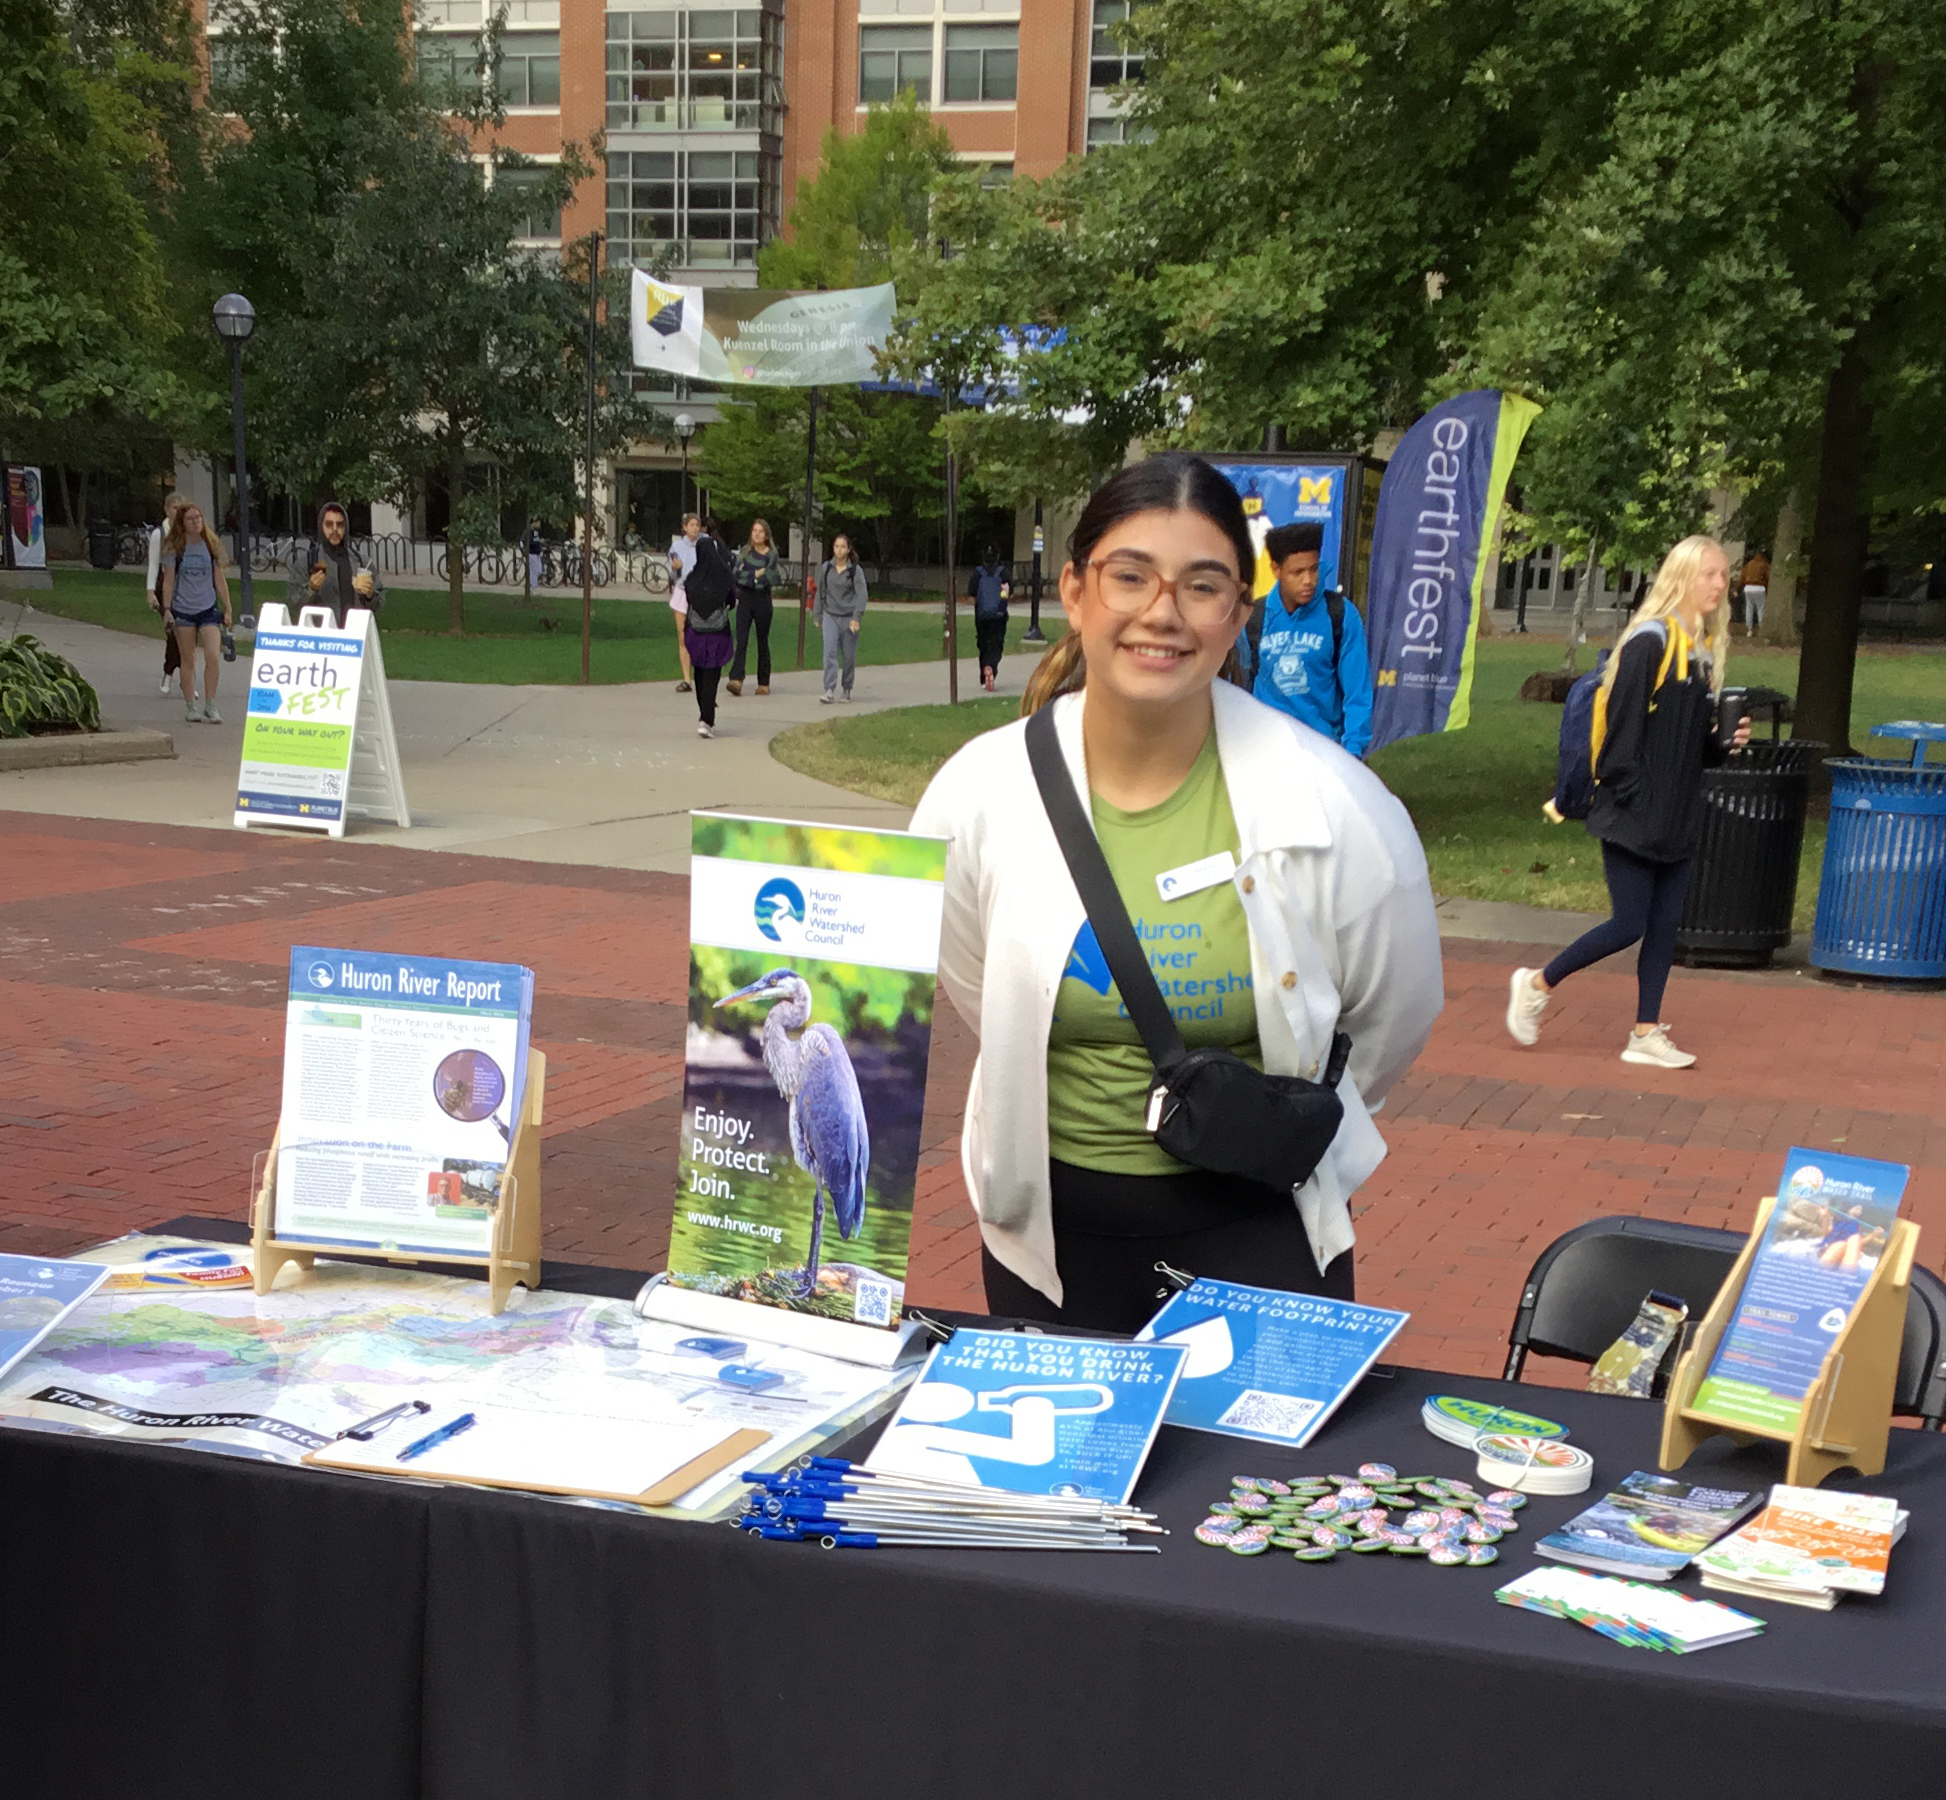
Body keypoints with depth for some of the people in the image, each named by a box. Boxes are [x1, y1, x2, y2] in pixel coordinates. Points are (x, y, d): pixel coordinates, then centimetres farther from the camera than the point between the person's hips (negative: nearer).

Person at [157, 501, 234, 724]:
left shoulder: (210, 546, 6)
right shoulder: (174, 548, 1)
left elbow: (220, 580, 10)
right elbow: (168, 581, 2)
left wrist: (227, 610, 7)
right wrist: (167, 609, -5)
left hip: (208, 608, 1)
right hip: (183, 609, -1)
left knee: (213, 657, -13)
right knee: (188, 660, 6)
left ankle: (210, 706, -3)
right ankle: (190, 707, 14)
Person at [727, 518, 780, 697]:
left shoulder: (772, 554, 2)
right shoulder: (745, 551, 8)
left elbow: (771, 579, -8)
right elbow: (737, 573, -3)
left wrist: (749, 575, -8)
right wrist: (758, 574, -9)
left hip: (763, 600, -1)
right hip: (745, 598, 1)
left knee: (763, 641, 6)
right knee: (741, 640, -11)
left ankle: (764, 683, 14)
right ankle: (736, 680, -21)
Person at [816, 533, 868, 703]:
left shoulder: (855, 570, -4)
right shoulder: (826, 568, 5)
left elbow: (862, 595, -8)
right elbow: (821, 592, 14)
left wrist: (856, 618, -18)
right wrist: (817, 616, 15)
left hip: (848, 618, -1)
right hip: (830, 616, 1)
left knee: (849, 657, 5)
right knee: (830, 652, -13)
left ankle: (847, 689, 23)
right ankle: (829, 690, -19)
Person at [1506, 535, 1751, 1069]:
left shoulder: (1705, 647, 12)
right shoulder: (1651, 641, -13)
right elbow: (1623, 725, -17)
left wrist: (1727, 740, -1)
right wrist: (1630, 798, -19)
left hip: (1678, 818, 8)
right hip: (1635, 817, -8)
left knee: (1666, 924, 7)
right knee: (1629, 924, -4)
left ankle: (1646, 1034, 14)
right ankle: (1537, 985, 14)